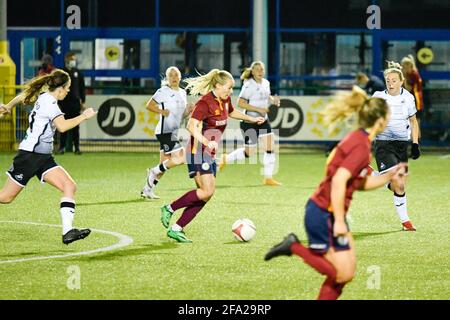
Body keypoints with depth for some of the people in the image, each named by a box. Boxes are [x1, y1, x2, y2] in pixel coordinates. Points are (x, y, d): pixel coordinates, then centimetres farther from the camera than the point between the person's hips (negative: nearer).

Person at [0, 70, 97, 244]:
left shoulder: (42, 97, 10)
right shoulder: (49, 102, -17)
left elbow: (22, 96, 30)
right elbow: (62, 126, -33)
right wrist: (83, 116, -22)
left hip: (43, 158, 9)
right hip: (29, 155, -9)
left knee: (69, 186, -11)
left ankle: (67, 231, -20)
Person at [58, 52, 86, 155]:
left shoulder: (78, 73, 9)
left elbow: (82, 88, 12)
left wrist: (83, 102, 7)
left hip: (75, 102, 1)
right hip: (64, 103, -1)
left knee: (75, 126, 1)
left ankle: (77, 147, 3)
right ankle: (62, 147, 5)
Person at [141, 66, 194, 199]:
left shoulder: (183, 92, 15)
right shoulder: (163, 91, -8)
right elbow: (149, 105, -8)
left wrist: (188, 110, 2)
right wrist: (162, 111, -21)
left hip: (174, 132, 8)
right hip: (165, 131, -8)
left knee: (164, 164, 9)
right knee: (179, 158, -18)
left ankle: (147, 190, 17)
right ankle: (154, 172, 0)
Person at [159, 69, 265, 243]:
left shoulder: (225, 101, 9)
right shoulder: (205, 102, -18)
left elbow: (232, 112, 34)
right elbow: (191, 126, -28)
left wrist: (252, 119, 35)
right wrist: (207, 143, -39)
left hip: (210, 154, 9)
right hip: (198, 151, -9)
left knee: (205, 195, 2)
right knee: (207, 191, -19)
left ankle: (176, 229, 4)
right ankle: (169, 209, -6)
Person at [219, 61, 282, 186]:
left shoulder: (266, 83, 5)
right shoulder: (249, 85, -18)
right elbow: (240, 103, -21)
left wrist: (273, 100, 1)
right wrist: (258, 109, -25)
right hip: (250, 121, -7)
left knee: (270, 147, -3)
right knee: (249, 152, 2)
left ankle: (268, 178, 5)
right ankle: (226, 158, 28)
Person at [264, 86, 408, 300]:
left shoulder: (357, 139, 11)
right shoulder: (361, 146, -19)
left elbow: (360, 183, 22)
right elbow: (338, 181, -28)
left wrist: (389, 176, 13)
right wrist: (339, 222, -25)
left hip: (328, 213, 10)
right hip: (324, 215, -10)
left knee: (346, 270, 11)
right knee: (343, 273, -6)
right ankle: (294, 247, -2)